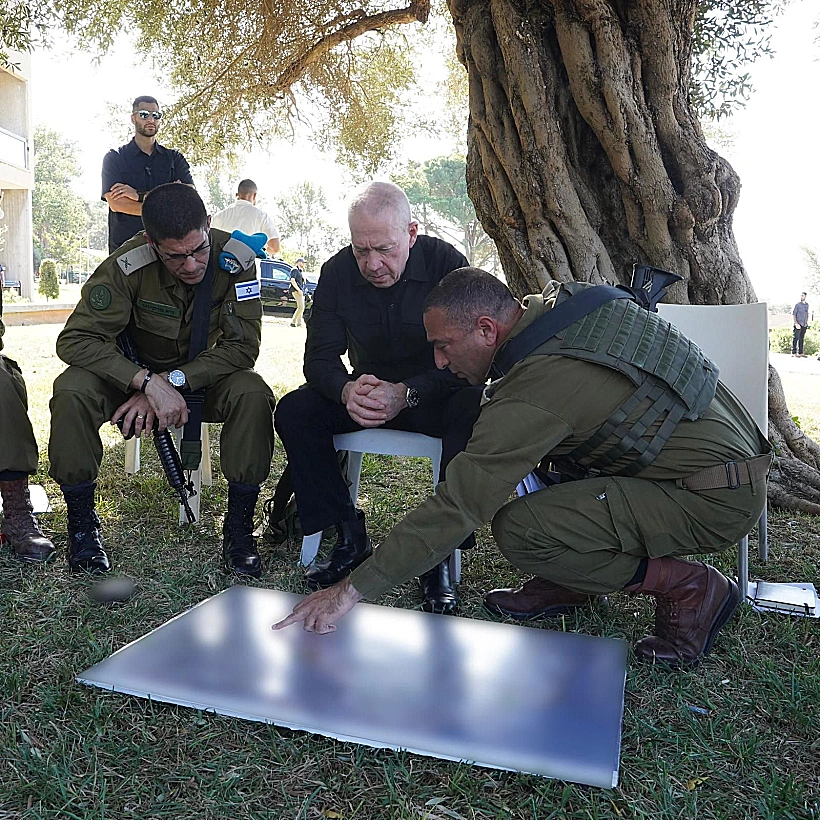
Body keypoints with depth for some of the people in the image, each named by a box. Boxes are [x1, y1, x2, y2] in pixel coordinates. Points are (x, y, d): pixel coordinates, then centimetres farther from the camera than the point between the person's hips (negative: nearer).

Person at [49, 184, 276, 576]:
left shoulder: (235, 259, -22)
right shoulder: (127, 265, -25)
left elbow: (242, 345, -23)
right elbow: (75, 338, -27)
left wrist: (174, 381, -33)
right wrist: (149, 382, -40)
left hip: (203, 374, 0)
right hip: (133, 372, 0)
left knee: (253, 393, -32)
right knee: (71, 391, -30)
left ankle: (239, 526, -19)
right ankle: (81, 520, -10)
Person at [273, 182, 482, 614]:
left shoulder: (446, 263, -17)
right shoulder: (338, 272, -6)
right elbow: (319, 357, -8)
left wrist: (407, 394, -38)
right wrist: (347, 391, -32)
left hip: (434, 395, -3)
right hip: (367, 391, 4)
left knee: (474, 410, -36)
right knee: (293, 412, -19)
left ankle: (440, 552, -26)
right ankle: (349, 537, -14)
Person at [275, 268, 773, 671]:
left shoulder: (538, 389, -27)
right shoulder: (560, 299, -1)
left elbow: (456, 508, -27)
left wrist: (353, 590, -20)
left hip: (719, 501, -10)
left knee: (520, 529, -24)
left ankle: (689, 588, -5)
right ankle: (572, 582, 13)